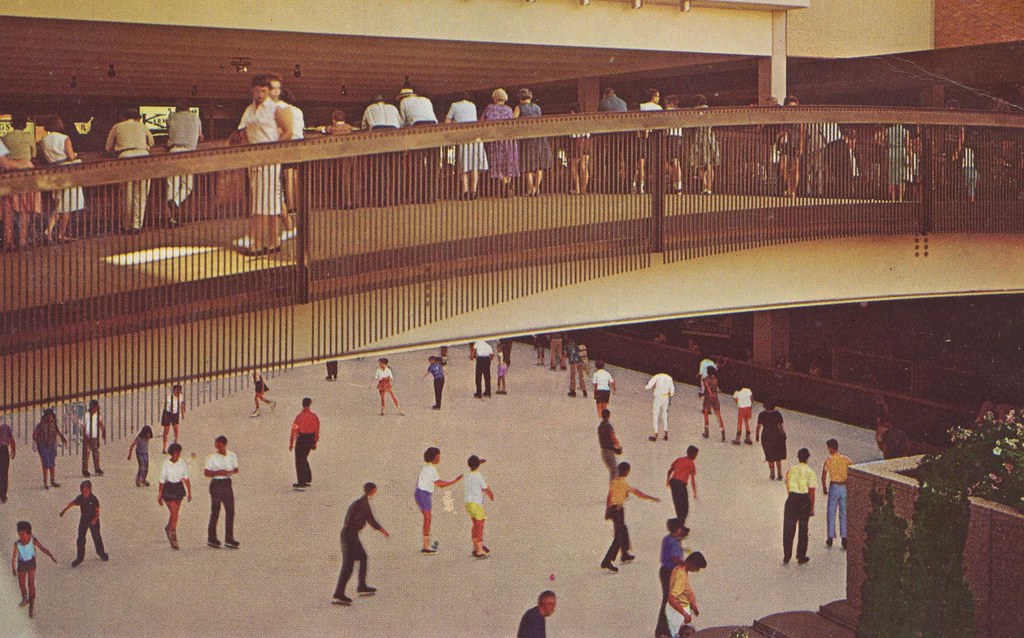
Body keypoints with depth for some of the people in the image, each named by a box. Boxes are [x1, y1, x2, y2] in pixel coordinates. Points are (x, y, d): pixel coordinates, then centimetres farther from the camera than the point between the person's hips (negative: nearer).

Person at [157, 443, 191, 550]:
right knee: (174, 513, -10)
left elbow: (186, 478, 7)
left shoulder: (183, 462, -2)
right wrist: (159, 496, -2)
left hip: (179, 488, 4)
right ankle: (173, 538, -3)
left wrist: (189, 492, 5)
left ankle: (168, 528, 44)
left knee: (174, 513, 15)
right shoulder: (166, 464, -12)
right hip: (169, 489, -4)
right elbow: (162, 481, -6)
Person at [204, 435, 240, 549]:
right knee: (215, 512, 0)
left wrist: (230, 472, -11)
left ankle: (229, 539, 10)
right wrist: (218, 473, -20)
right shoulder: (212, 458, -6)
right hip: (216, 484, -5)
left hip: (227, 484, 5)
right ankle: (212, 538, 8)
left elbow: (236, 469, 11)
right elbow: (206, 472, -6)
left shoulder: (232, 456, 5)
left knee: (230, 511, 4)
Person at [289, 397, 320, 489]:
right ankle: (308, 478, 23)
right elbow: (317, 430, 5)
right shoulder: (314, 416, -1)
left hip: (301, 439, -5)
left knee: (299, 461, 5)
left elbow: (294, 430, -13)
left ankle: (301, 482, 6)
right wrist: (315, 442, 16)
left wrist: (291, 443, -7)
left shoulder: (299, 416, -16)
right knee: (304, 458, 22)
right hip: (310, 439, 5)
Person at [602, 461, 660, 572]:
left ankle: (625, 555, 40)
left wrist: (607, 511, 20)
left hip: (611, 508, 8)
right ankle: (607, 562, -11)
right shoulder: (624, 483, -17)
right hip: (619, 510, -8)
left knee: (623, 530, 26)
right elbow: (638, 493, -13)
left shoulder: (613, 481, 5)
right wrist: (653, 498, -4)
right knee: (619, 537, -5)